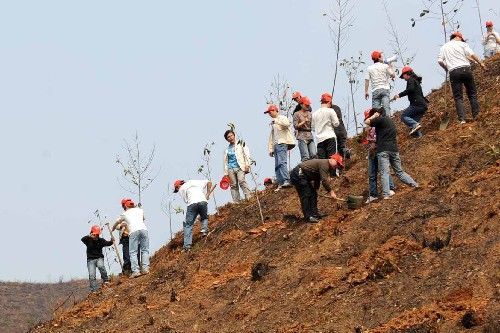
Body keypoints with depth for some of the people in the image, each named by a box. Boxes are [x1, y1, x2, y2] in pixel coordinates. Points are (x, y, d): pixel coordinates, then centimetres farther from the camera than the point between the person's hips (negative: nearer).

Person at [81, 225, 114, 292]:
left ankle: (106, 280, -18)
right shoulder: (88, 240, -3)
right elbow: (83, 239, -22)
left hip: (99, 258, 0)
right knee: (92, 275, -12)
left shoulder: (101, 240, -1)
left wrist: (111, 241, -40)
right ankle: (94, 289, -11)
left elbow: (107, 243, -17)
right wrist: (89, 236, -42)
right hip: (91, 259, 0)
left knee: (100, 266, -32)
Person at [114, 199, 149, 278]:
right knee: (145, 250, 8)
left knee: (133, 252, -1)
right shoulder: (140, 210, 25)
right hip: (143, 229, 2)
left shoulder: (124, 214, 21)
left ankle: (135, 271, -13)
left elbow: (117, 222, 40)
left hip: (133, 231, -2)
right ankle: (145, 268, -6)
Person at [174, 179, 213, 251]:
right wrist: (207, 194, 27)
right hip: (203, 201, 3)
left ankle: (187, 245, -5)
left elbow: (186, 200, 9)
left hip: (192, 203, -3)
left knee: (188, 225, 3)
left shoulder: (181, 189, 20)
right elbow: (209, 182, 27)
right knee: (204, 218, 29)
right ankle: (204, 229, 1)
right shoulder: (195, 182, 31)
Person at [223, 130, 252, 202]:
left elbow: (246, 154, 3)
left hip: (240, 167, -4)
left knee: (242, 181, -24)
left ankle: (248, 198, -29)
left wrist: (247, 165, -8)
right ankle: (236, 202, -3)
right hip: (231, 168, 4)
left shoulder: (241, 144, 9)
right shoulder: (227, 149, 18)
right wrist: (226, 173, 14)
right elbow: (225, 161, 20)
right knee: (233, 185, -3)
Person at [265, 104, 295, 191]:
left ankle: (286, 181, -33)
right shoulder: (273, 123, 28)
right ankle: (280, 184, -1)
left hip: (282, 143, -9)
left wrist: (276, 121, -26)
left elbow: (286, 123, -22)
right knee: (277, 166, 2)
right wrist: (270, 149, 21)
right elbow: (271, 137, 27)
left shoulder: (282, 118, 2)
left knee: (281, 162, -23)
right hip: (276, 145, 9)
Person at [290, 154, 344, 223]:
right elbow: (324, 180, -21)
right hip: (298, 175, -11)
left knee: (313, 195, 13)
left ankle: (314, 214, 17)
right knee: (305, 196, -12)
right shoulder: (324, 164, -16)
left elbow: (317, 180, 28)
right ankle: (308, 217, -13)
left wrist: (315, 190, 32)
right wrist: (331, 191, -14)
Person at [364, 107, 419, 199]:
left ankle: (386, 195, -20)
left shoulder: (381, 119, -4)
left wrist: (374, 116, 8)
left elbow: (367, 122, -6)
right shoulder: (390, 120, 23)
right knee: (399, 172, 15)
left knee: (384, 173, -11)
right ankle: (415, 184, 7)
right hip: (394, 149, 7)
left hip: (383, 150, -7)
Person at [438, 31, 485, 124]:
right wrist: (480, 62, 6)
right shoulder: (462, 44, 8)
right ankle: (476, 115, 7)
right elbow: (471, 54, -5)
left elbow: (440, 61, 6)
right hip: (465, 69, -1)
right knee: (472, 93, 10)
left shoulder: (444, 47, 15)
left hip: (454, 72, 1)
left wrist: (447, 69, 21)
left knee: (458, 97, 1)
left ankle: (462, 119, -9)